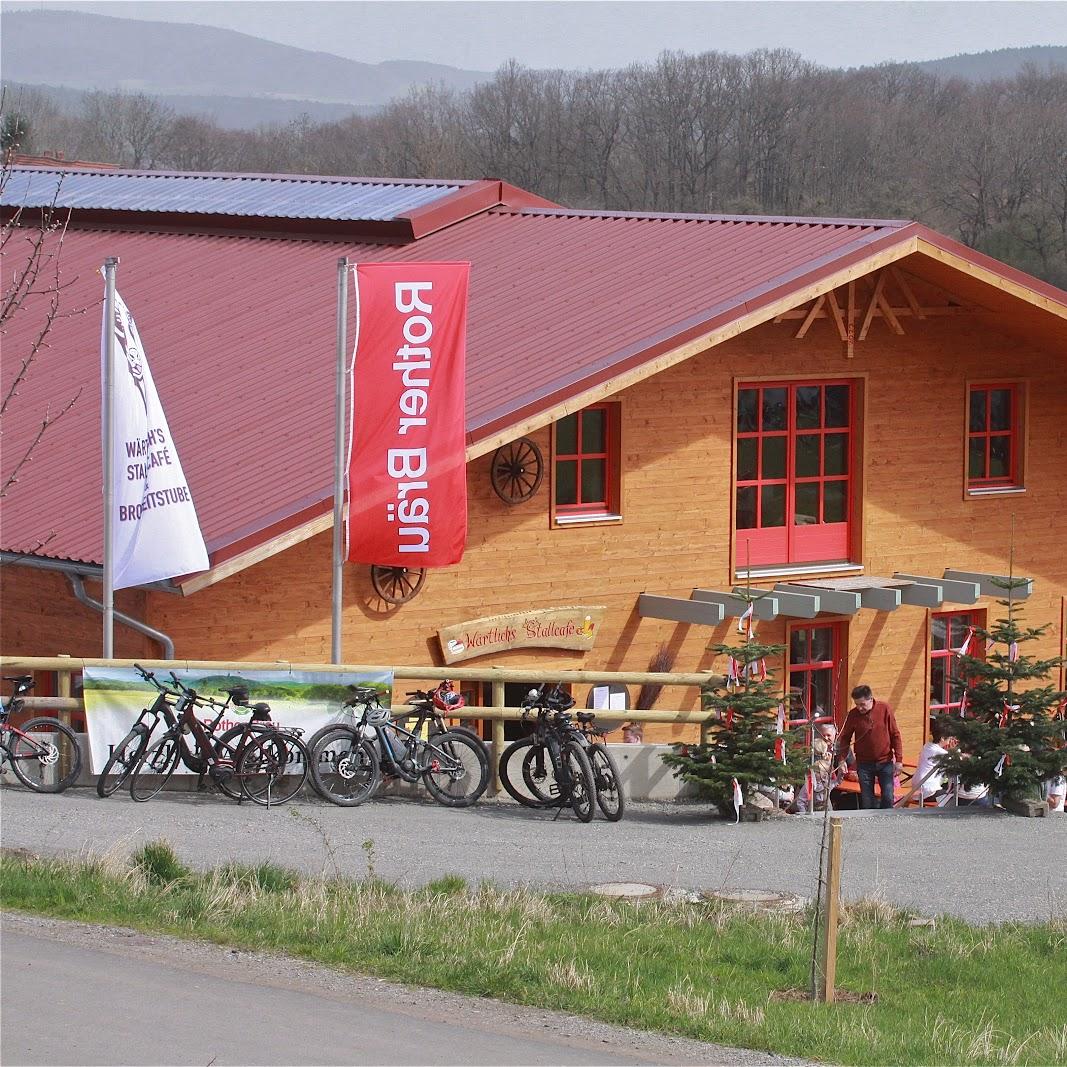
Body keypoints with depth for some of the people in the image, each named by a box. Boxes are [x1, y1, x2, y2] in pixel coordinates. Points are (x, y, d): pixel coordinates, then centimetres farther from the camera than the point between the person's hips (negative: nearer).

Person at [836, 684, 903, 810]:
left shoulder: (884, 709, -8)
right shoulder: (853, 714, -7)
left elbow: (895, 735, -2)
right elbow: (845, 738, 3)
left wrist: (899, 760, -5)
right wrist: (842, 759, -8)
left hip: (885, 762, -1)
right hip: (864, 764, 1)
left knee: (888, 798, -1)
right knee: (866, 800, 3)